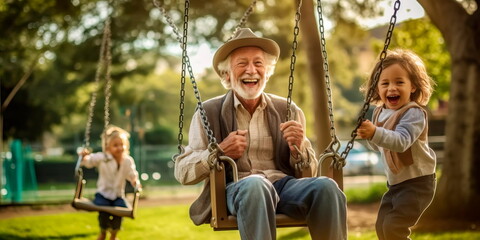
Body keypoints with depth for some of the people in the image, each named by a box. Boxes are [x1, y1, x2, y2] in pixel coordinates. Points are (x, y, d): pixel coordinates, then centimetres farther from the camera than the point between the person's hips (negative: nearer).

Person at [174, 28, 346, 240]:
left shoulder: (288, 111, 17)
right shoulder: (209, 112, 11)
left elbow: (309, 171, 18)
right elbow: (182, 172, 8)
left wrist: (298, 148, -4)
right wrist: (219, 151, -9)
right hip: (235, 188, -3)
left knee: (326, 187, -30)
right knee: (254, 185, -39)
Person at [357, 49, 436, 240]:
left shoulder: (414, 113, -21)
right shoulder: (380, 112, 5)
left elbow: (401, 142, -38)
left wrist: (375, 133, -52)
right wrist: (368, 136, -3)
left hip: (417, 182, -9)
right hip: (394, 182, 9)